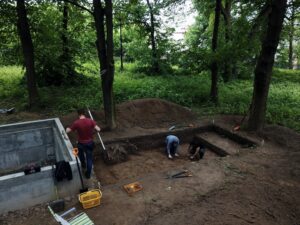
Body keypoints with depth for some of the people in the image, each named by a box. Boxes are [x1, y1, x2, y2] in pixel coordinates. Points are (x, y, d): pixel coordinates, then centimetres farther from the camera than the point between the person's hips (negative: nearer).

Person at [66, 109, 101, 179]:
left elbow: (67, 131, -12)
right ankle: (88, 174, 23)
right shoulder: (90, 121, -15)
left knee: (81, 154, 31)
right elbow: (98, 129, -17)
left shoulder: (76, 122, -19)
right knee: (89, 158, 14)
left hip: (81, 143, 0)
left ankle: (83, 165, 56)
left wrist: (67, 128, 12)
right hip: (89, 142, 1)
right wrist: (92, 129, 5)